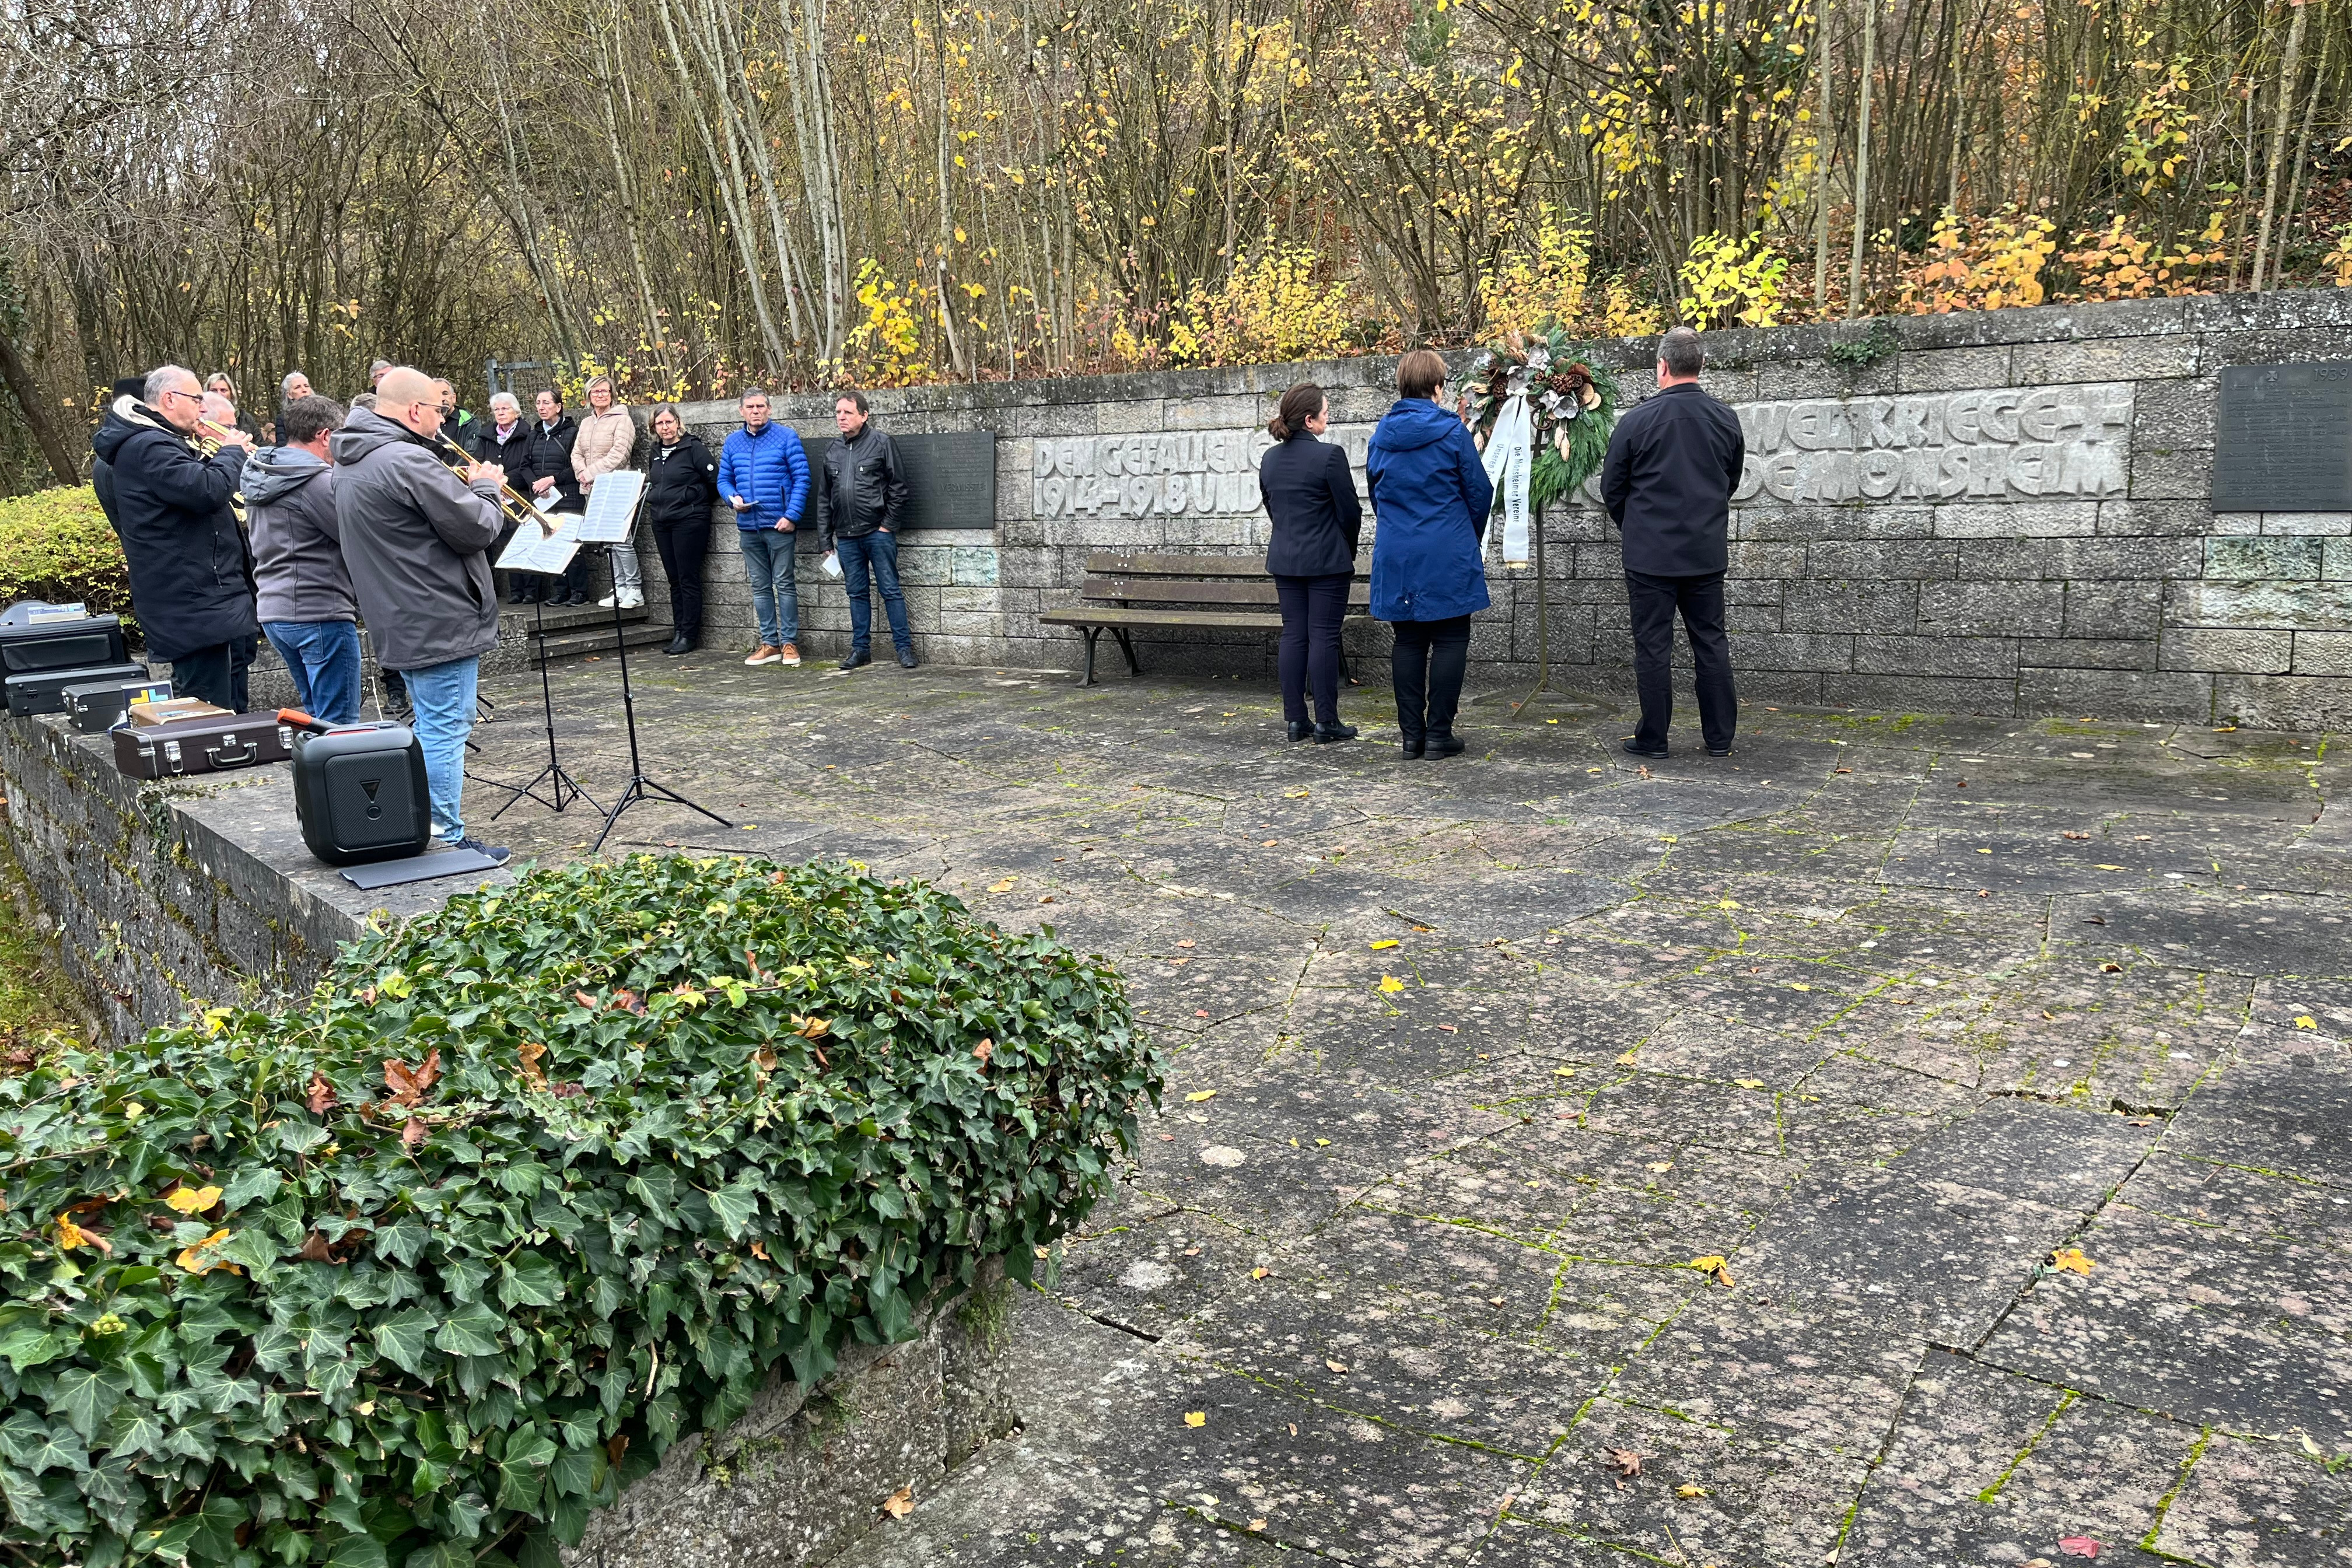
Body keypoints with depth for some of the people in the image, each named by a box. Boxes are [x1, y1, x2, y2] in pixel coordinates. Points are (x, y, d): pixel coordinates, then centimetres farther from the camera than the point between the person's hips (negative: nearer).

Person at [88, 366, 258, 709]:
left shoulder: (161, 442, 20)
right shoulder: (149, 446, -15)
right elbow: (209, 491, -27)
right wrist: (232, 451, -9)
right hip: (196, 607, -11)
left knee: (232, 712, 17)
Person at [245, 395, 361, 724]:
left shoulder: (261, 476, 13)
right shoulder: (317, 480, -16)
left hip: (273, 610, 10)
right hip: (320, 615, -10)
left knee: (314, 717, 18)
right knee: (338, 724, -5)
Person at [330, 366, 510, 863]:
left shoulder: (351, 465, 12)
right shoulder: (409, 462, -21)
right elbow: (476, 529, -19)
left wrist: (467, 490, 11)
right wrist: (486, 488, 0)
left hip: (399, 624, 10)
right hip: (440, 622, -10)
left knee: (435, 724, 20)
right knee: (445, 729, -4)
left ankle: (432, 827, 28)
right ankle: (446, 841, 1)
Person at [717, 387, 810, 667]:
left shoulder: (786, 437, -2)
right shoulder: (733, 442, 12)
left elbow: (802, 478, -6)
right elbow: (724, 479, 18)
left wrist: (792, 515, -14)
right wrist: (733, 498, -5)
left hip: (779, 525, -5)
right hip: (748, 526, 5)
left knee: (784, 584, -2)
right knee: (760, 587, 8)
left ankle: (790, 643, 3)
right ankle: (770, 644, 14)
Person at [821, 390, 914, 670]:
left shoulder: (881, 443, -1)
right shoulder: (832, 451, 14)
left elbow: (898, 487, -3)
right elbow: (826, 498, 18)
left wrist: (888, 524, -8)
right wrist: (827, 540, 14)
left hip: (878, 532, -5)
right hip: (846, 536, 5)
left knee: (890, 590, -2)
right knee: (856, 593, 10)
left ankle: (905, 647, 3)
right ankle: (861, 648, 16)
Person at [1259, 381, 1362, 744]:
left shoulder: (1270, 459, 7)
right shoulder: (1329, 456, -14)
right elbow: (1350, 510, -8)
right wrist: (1347, 550, 9)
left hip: (1285, 561, 6)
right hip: (1326, 561, -6)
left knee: (1293, 635, 8)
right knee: (1324, 637, -3)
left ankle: (1295, 719, 10)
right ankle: (1326, 721, 1)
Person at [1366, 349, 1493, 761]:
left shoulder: (1381, 436, 6)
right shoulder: (1452, 431, -8)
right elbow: (1480, 493, -2)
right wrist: (1470, 540, 15)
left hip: (1395, 557, 4)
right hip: (1448, 557, -4)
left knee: (1408, 642, 9)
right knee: (1449, 641, 3)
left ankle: (1411, 735, 10)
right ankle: (1438, 735, 1)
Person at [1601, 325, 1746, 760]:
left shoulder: (1637, 420, -11)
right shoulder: (1726, 420, 1)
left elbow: (1612, 488, -1)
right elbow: (1732, 481, 14)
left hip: (1650, 555, -4)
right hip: (1708, 553, 4)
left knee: (1653, 647, 3)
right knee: (1711, 643, 11)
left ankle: (1653, 739, 8)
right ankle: (1720, 737, 15)